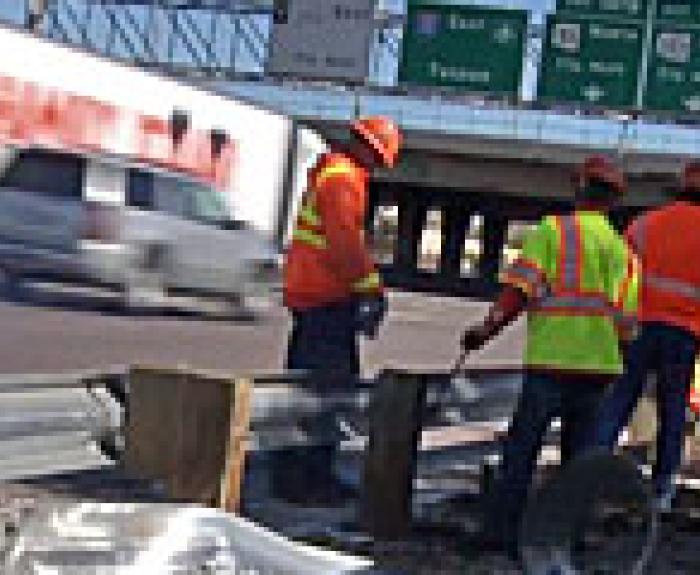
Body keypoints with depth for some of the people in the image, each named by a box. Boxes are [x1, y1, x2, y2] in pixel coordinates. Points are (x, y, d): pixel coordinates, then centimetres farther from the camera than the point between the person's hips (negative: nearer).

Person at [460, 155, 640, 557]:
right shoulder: (623, 251, 13)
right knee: (581, 454, 10)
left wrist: (485, 331, -7)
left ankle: (503, 530, 0)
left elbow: (520, 291, -12)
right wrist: (615, 365, 24)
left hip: (550, 360, -4)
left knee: (521, 448, 3)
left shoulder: (552, 230, -2)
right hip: (599, 366, 4)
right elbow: (627, 323, 13)